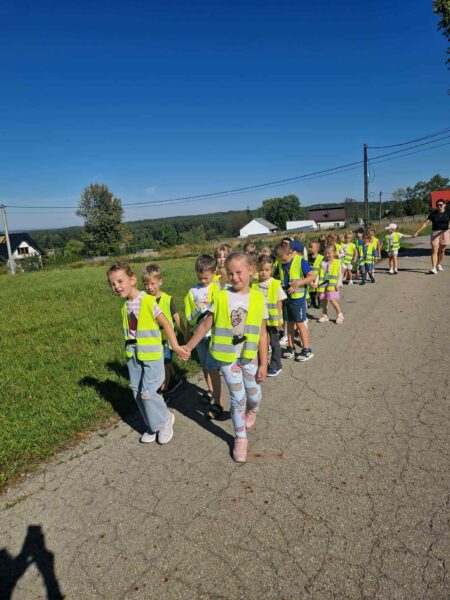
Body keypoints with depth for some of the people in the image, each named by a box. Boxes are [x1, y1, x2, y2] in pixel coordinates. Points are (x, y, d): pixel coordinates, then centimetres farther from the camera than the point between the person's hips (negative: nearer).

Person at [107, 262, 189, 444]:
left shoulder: (148, 301, -16)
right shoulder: (125, 306, 4)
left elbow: (166, 324, -13)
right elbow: (129, 330, 10)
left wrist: (176, 348, -16)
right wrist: (130, 350, 5)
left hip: (151, 354, -7)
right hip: (133, 355, 7)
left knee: (147, 393, -7)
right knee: (137, 392, 12)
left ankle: (165, 420, 20)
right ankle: (152, 425, 30)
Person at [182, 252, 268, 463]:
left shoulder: (258, 299, -6)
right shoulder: (221, 297, -7)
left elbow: (262, 334, -3)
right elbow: (205, 325, 1)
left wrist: (263, 364, -3)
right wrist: (188, 347, 3)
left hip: (249, 356, 1)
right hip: (227, 356, -1)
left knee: (254, 395, 12)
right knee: (238, 397, 4)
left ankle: (252, 410, 50)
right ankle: (240, 438, 26)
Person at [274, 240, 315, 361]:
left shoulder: (300, 261, -13)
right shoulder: (280, 264, 4)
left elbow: (312, 276, -15)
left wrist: (297, 284, -23)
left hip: (298, 298, -6)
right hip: (285, 297, 6)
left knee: (300, 323, 0)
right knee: (289, 322, 14)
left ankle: (306, 349, 11)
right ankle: (290, 347, 26)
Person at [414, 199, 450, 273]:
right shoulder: (433, 213, -3)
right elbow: (425, 223, -4)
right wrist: (417, 232, -8)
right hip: (435, 233, -1)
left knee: (442, 250, 9)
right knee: (434, 250, -9)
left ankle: (439, 265, 27)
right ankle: (433, 268, -13)